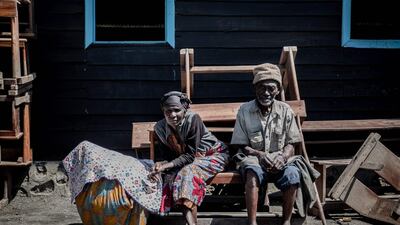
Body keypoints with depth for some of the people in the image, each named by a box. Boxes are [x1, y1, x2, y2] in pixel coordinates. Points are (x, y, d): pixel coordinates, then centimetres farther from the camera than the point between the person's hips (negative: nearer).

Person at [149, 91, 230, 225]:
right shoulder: (160, 127, -10)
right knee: (171, 176, -25)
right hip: (185, 161, 5)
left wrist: (166, 166, -35)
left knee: (188, 172, -32)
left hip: (213, 155, -4)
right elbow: (167, 157, -6)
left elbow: (190, 155, -25)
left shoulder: (193, 119, -25)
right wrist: (161, 164, -29)